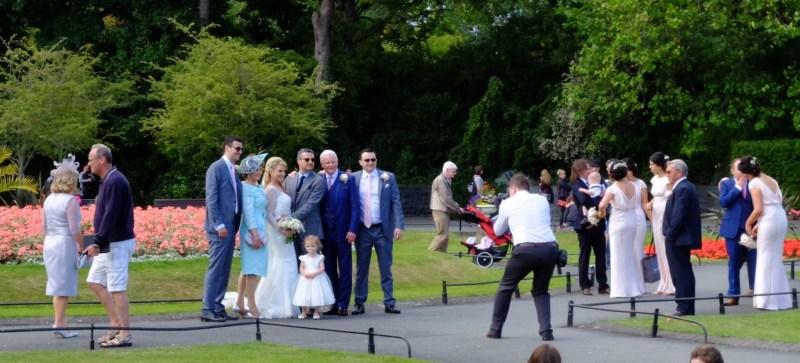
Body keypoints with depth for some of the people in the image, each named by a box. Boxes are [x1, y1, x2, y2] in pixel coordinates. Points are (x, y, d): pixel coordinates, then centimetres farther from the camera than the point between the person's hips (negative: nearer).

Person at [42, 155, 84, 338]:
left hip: (49, 244, 8)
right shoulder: (71, 200, -13)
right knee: (64, 286, -2)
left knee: (57, 285, 14)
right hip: (65, 244, -8)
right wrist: (82, 247, -4)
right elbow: (75, 229, -14)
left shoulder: (49, 200, 9)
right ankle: (59, 324, -1)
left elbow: (44, 227, 14)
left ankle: (60, 321, 18)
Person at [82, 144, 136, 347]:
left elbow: (110, 216, -24)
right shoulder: (107, 180, 13)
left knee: (117, 288, -7)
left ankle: (124, 335, -3)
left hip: (117, 244, -11)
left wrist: (98, 243, -26)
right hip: (108, 244, 11)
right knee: (94, 281, 14)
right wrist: (99, 243, 16)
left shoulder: (114, 182, -18)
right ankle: (116, 323, 18)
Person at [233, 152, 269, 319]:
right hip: (251, 230, -9)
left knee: (248, 268, 10)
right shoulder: (245, 187, -10)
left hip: (260, 229, 9)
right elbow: (248, 211, -16)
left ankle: (240, 304, 14)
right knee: (253, 267, -9)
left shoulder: (259, 188, 16)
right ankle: (252, 307, -9)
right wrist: (255, 233, -21)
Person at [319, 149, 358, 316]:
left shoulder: (347, 179, -3)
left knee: (344, 269, 3)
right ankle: (333, 304, 14)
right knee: (329, 269, 8)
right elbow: (316, 206, 6)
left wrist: (352, 230, -12)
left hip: (342, 231, -3)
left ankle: (343, 305, 6)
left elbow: (354, 206, -5)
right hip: (325, 231, 3)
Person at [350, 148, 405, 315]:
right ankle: (359, 304, 12)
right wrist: (351, 229, -4)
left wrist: (399, 225, -10)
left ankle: (389, 303, 8)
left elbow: (396, 203, -1)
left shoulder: (388, 177, 1)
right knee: (361, 269, 7)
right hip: (362, 230, 1)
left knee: (386, 268, 5)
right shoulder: (354, 178, 2)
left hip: (383, 229, 0)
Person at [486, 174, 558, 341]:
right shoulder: (542, 200, 19)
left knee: (505, 288, 19)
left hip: (526, 249, -3)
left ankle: (495, 329, 22)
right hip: (550, 249, 3)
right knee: (540, 291, 22)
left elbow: (498, 231, 25)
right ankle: (546, 331, 6)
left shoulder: (507, 203, 12)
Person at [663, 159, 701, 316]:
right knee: (685, 273, 13)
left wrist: (670, 235, -16)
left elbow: (678, 215, -23)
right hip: (684, 237, 11)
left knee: (680, 274, -8)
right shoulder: (686, 187, 15)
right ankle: (687, 307, 18)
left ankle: (684, 308, -7)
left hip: (677, 238, -11)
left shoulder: (682, 189, -17)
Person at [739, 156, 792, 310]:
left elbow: (758, 209, -17)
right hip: (781, 218, 8)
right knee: (775, 259, 16)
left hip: (769, 221, -8)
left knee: (766, 260, 1)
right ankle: (780, 297, 20)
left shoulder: (754, 184, -10)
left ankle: (769, 300, 3)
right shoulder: (770, 180, 15)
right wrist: (758, 224, 17)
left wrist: (748, 223, -1)